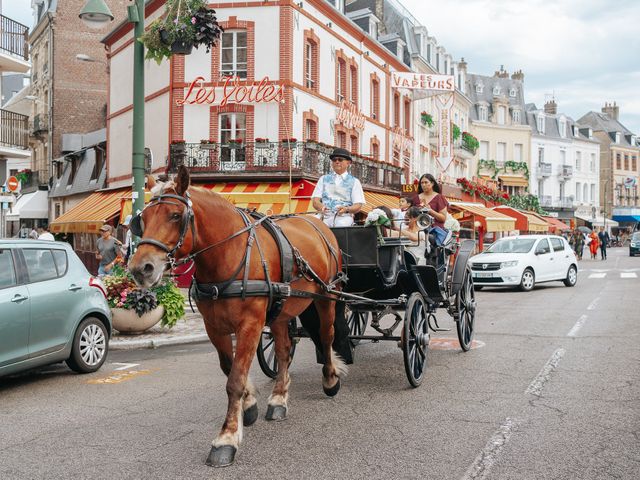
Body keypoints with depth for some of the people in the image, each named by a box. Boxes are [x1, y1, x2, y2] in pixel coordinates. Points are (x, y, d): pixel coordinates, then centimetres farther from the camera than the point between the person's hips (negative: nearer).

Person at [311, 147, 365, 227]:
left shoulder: (354, 182, 17)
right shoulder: (324, 179, 23)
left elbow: (358, 206, 6)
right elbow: (315, 201, 11)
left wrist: (347, 209, -18)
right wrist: (321, 207, -15)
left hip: (344, 216, -1)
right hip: (325, 215, 1)